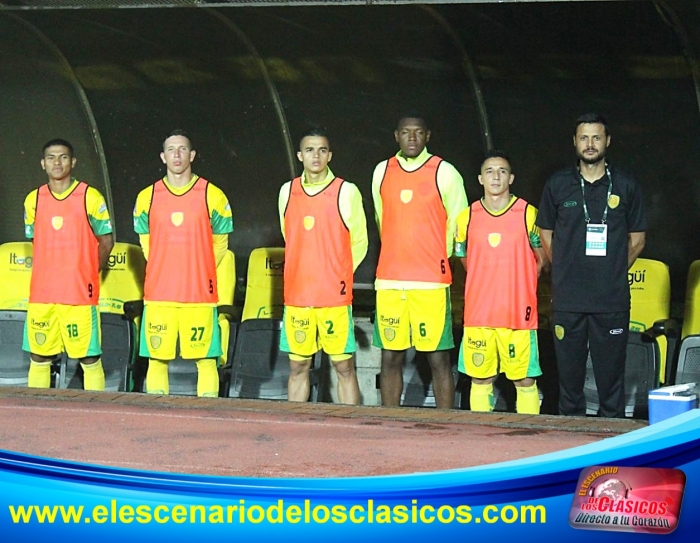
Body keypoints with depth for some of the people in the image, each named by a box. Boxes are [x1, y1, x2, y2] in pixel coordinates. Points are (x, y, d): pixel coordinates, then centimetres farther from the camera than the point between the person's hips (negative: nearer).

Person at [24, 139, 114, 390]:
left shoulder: (91, 198, -2)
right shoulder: (33, 200, 9)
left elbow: (106, 240, 4)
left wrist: (89, 273, 4)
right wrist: (50, 271, 12)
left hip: (80, 294, -4)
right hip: (41, 294, 4)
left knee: (89, 358, -3)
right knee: (38, 357, 6)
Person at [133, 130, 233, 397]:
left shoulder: (212, 195, 2)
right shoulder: (147, 197, 7)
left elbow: (220, 242, 11)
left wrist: (199, 272, 8)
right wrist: (162, 271, 11)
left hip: (200, 295, -2)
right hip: (158, 295, 2)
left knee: (206, 359, -2)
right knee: (157, 360, 2)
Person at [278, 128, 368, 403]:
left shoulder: (346, 192, -2)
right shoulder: (287, 192, 8)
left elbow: (359, 243, 6)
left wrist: (337, 275, 7)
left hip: (335, 297, -3)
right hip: (296, 295, 3)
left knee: (344, 367, -1)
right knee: (298, 367, 7)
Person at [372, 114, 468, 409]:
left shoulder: (445, 173, 0)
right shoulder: (382, 172, 10)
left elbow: (457, 227, 5)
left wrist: (435, 260, 8)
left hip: (432, 283, -3)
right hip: (389, 282, 3)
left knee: (438, 359, -3)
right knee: (390, 357, 5)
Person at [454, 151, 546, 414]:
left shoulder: (528, 214, -1)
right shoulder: (467, 217, 6)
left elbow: (542, 259, 8)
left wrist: (519, 287, 7)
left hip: (519, 314, -2)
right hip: (478, 314, 2)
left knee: (525, 379, 0)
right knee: (480, 379, 6)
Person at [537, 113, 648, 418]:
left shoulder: (625, 186, 5)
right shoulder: (557, 185, 6)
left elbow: (637, 238, 12)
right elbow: (545, 233, 15)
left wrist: (614, 272, 8)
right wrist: (566, 269, 11)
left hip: (612, 298, -1)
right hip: (567, 298, 1)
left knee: (611, 372, 0)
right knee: (569, 371, 5)